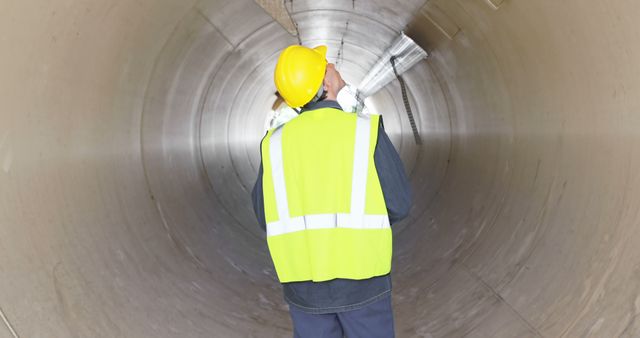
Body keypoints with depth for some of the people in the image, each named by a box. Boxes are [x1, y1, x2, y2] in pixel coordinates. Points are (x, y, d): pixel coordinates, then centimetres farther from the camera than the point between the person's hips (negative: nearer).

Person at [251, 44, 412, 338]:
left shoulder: (277, 142, 0)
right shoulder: (367, 131, -9)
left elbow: (267, 216, 5)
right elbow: (398, 203, -5)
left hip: (303, 277, 3)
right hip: (360, 275, -2)